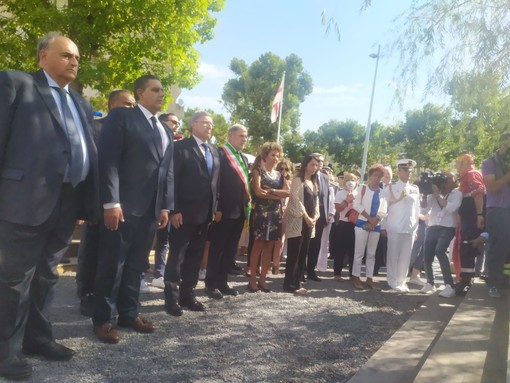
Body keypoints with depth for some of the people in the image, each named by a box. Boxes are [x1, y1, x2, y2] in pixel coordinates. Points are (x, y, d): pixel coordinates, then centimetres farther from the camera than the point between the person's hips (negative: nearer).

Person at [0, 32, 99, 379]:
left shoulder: (80, 103, 20)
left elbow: (90, 151, 15)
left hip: (69, 200, 6)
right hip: (28, 197, -6)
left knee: (47, 274, 16)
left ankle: (37, 336, 30)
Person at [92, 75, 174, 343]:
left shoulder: (165, 130, 20)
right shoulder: (121, 117, -1)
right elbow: (108, 161, -11)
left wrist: (165, 206, 8)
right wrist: (111, 202, -18)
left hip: (151, 209, 7)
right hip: (123, 206, -6)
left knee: (136, 265, 14)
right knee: (112, 265, 2)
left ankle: (129, 313, 26)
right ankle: (103, 319, 16)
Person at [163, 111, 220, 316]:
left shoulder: (214, 151, 14)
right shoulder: (181, 147, -5)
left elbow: (216, 181, 15)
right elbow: (172, 180, -11)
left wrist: (216, 207, 8)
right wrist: (174, 210, -16)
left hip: (205, 213, 7)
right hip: (184, 212, -6)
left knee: (195, 257, 13)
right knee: (177, 256, 3)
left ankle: (187, 294, 24)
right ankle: (172, 298, 12)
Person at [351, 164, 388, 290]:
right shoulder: (363, 188, 2)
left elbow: (383, 211, 6)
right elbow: (356, 205, -7)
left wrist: (375, 221, -11)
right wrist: (369, 218, -13)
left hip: (376, 225, 4)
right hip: (362, 223, -4)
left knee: (372, 253, 8)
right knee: (359, 252, -2)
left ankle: (369, 279, 14)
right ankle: (356, 278, 5)